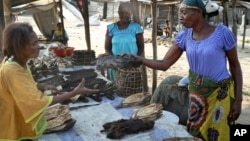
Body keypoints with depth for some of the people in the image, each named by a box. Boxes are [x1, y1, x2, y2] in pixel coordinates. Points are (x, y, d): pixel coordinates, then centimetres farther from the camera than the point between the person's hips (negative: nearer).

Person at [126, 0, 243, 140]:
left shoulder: (222, 33, -14)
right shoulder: (184, 36, -3)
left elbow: (235, 65, -5)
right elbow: (164, 64, -5)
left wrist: (238, 99, -8)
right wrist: (138, 59, -18)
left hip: (220, 93, -4)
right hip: (195, 93, 4)